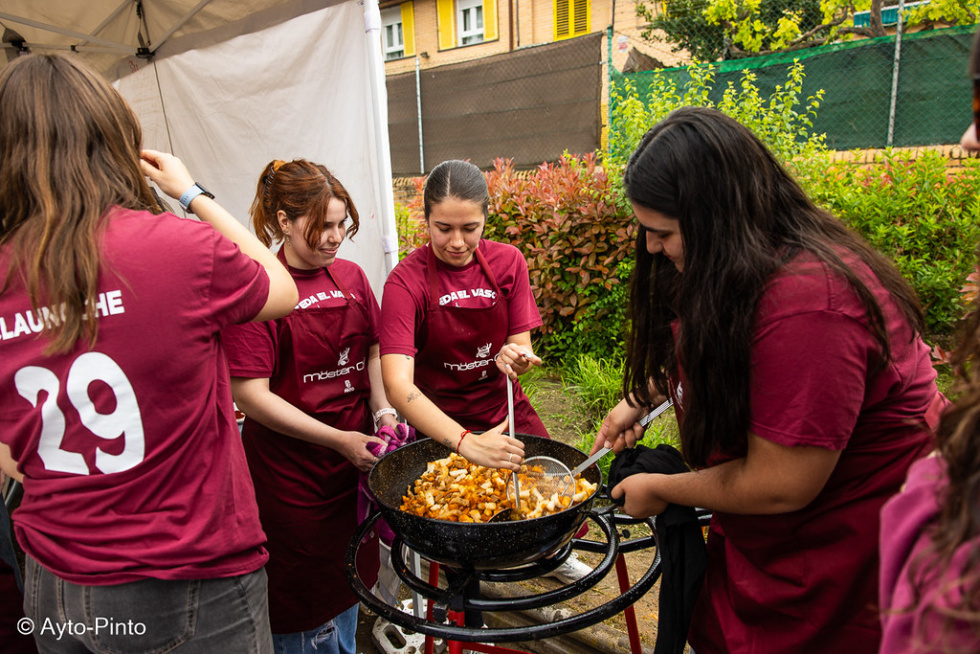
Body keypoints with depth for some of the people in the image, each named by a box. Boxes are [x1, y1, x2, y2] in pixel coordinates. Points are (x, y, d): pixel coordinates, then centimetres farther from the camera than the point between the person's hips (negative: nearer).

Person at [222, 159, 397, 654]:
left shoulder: (351, 277, 3)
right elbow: (251, 394, -17)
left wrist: (383, 412, -3)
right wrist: (336, 439, -20)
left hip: (355, 451, 6)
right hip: (289, 467, -6)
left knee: (349, 576, 23)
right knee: (303, 595, 12)